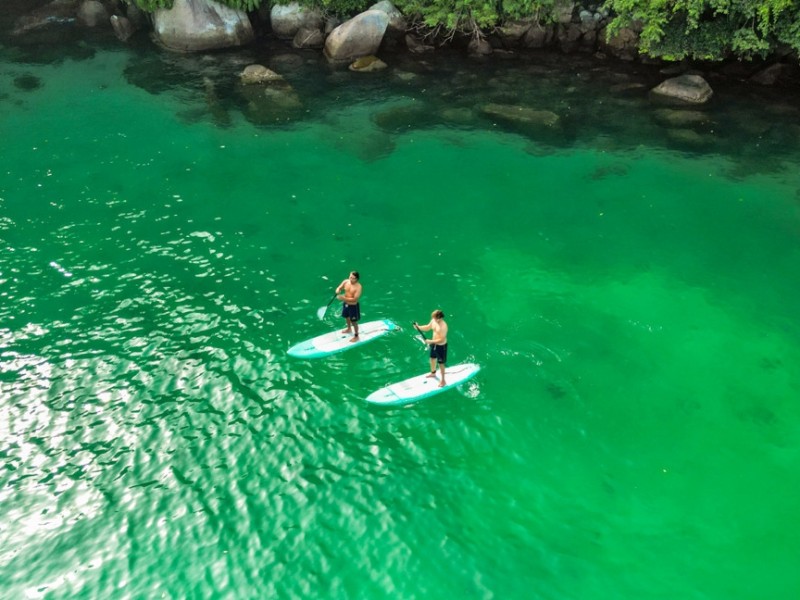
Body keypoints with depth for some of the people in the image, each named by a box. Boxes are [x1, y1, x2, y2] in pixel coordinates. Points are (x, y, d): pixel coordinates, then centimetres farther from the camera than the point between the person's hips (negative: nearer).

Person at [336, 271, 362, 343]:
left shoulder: (358, 287, -28)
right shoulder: (346, 281, -11)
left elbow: (355, 299, -29)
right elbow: (339, 288, 1)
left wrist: (344, 298, -36)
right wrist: (338, 290, -24)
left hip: (353, 306, -7)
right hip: (345, 304, 7)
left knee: (354, 322, 7)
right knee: (346, 317, 29)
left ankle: (356, 336, 27)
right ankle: (349, 329, 58)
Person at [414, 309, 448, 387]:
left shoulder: (443, 326, -33)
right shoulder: (433, 321, -10)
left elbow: (441, 339, -31)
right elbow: (428, 327, 8)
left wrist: (430, 341, -29)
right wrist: (418, 327, -8)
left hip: (441, 346, -8)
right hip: (434, 344, 8)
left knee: (441, 363, 7)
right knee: (432, 358, 28)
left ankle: (443, 381, 25)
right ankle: (433, 373, 55)